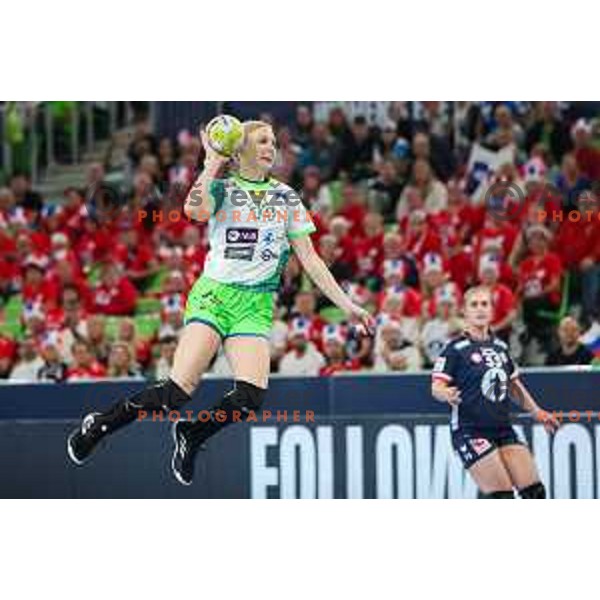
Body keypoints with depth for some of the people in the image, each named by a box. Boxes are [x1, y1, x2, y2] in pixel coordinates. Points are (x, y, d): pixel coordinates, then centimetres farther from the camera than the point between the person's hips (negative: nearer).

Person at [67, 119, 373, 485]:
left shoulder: (286, 197, 13)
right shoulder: (222, 188, 3)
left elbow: (309, 258, 13)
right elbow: (194, 210, -22)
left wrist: (348, 306, 8)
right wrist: (213, 163, -12)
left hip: (256, 305, 3)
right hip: (213, 294, -3)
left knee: (252, 396, -18)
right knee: (177, 392, -15)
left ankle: (191, 435, 9)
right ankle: (98, 425, 4)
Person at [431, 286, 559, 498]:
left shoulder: (500, 346, 13)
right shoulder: (455, 349, -6)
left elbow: (514, 384, 27)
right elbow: (437, 387, -13)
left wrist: (537, 413, 28)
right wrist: (446, 395, -35)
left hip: (503, 430, 6)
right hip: (470, 432, -6)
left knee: (535, 492, -1)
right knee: (502, 498, -14)